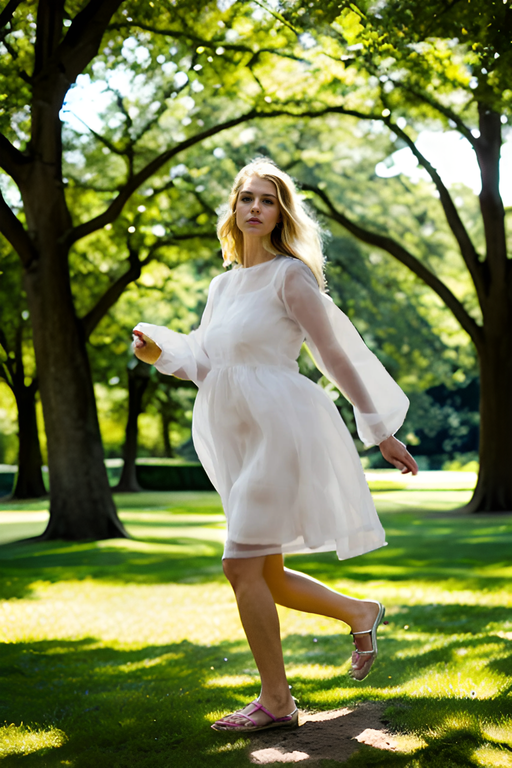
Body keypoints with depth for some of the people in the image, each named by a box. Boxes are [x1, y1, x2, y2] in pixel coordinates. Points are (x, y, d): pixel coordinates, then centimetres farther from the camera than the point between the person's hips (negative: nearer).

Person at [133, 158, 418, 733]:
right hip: (240, 441, 8)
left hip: (280, 428, -8)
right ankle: (361, 614, 33)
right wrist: (159, 352, 0)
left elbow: (335, 355, -6)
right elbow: (203, 364, 20)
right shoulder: (222, 286, 15)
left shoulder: (289, 276, -6)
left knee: (242, 565, -11)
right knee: (266, 577, 11)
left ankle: (276, 702, -1)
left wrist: (380, 432, -4)